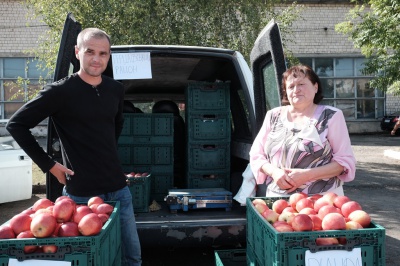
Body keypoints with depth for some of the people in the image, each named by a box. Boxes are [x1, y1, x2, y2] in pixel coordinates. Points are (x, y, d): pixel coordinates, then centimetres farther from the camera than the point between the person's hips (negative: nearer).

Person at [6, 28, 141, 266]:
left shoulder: (116, 89, 5)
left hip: (118, 189, 5)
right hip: (81, 193, -5)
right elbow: (16, 124, -7)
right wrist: (48, 164, -9)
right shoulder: (60, 92, -11)